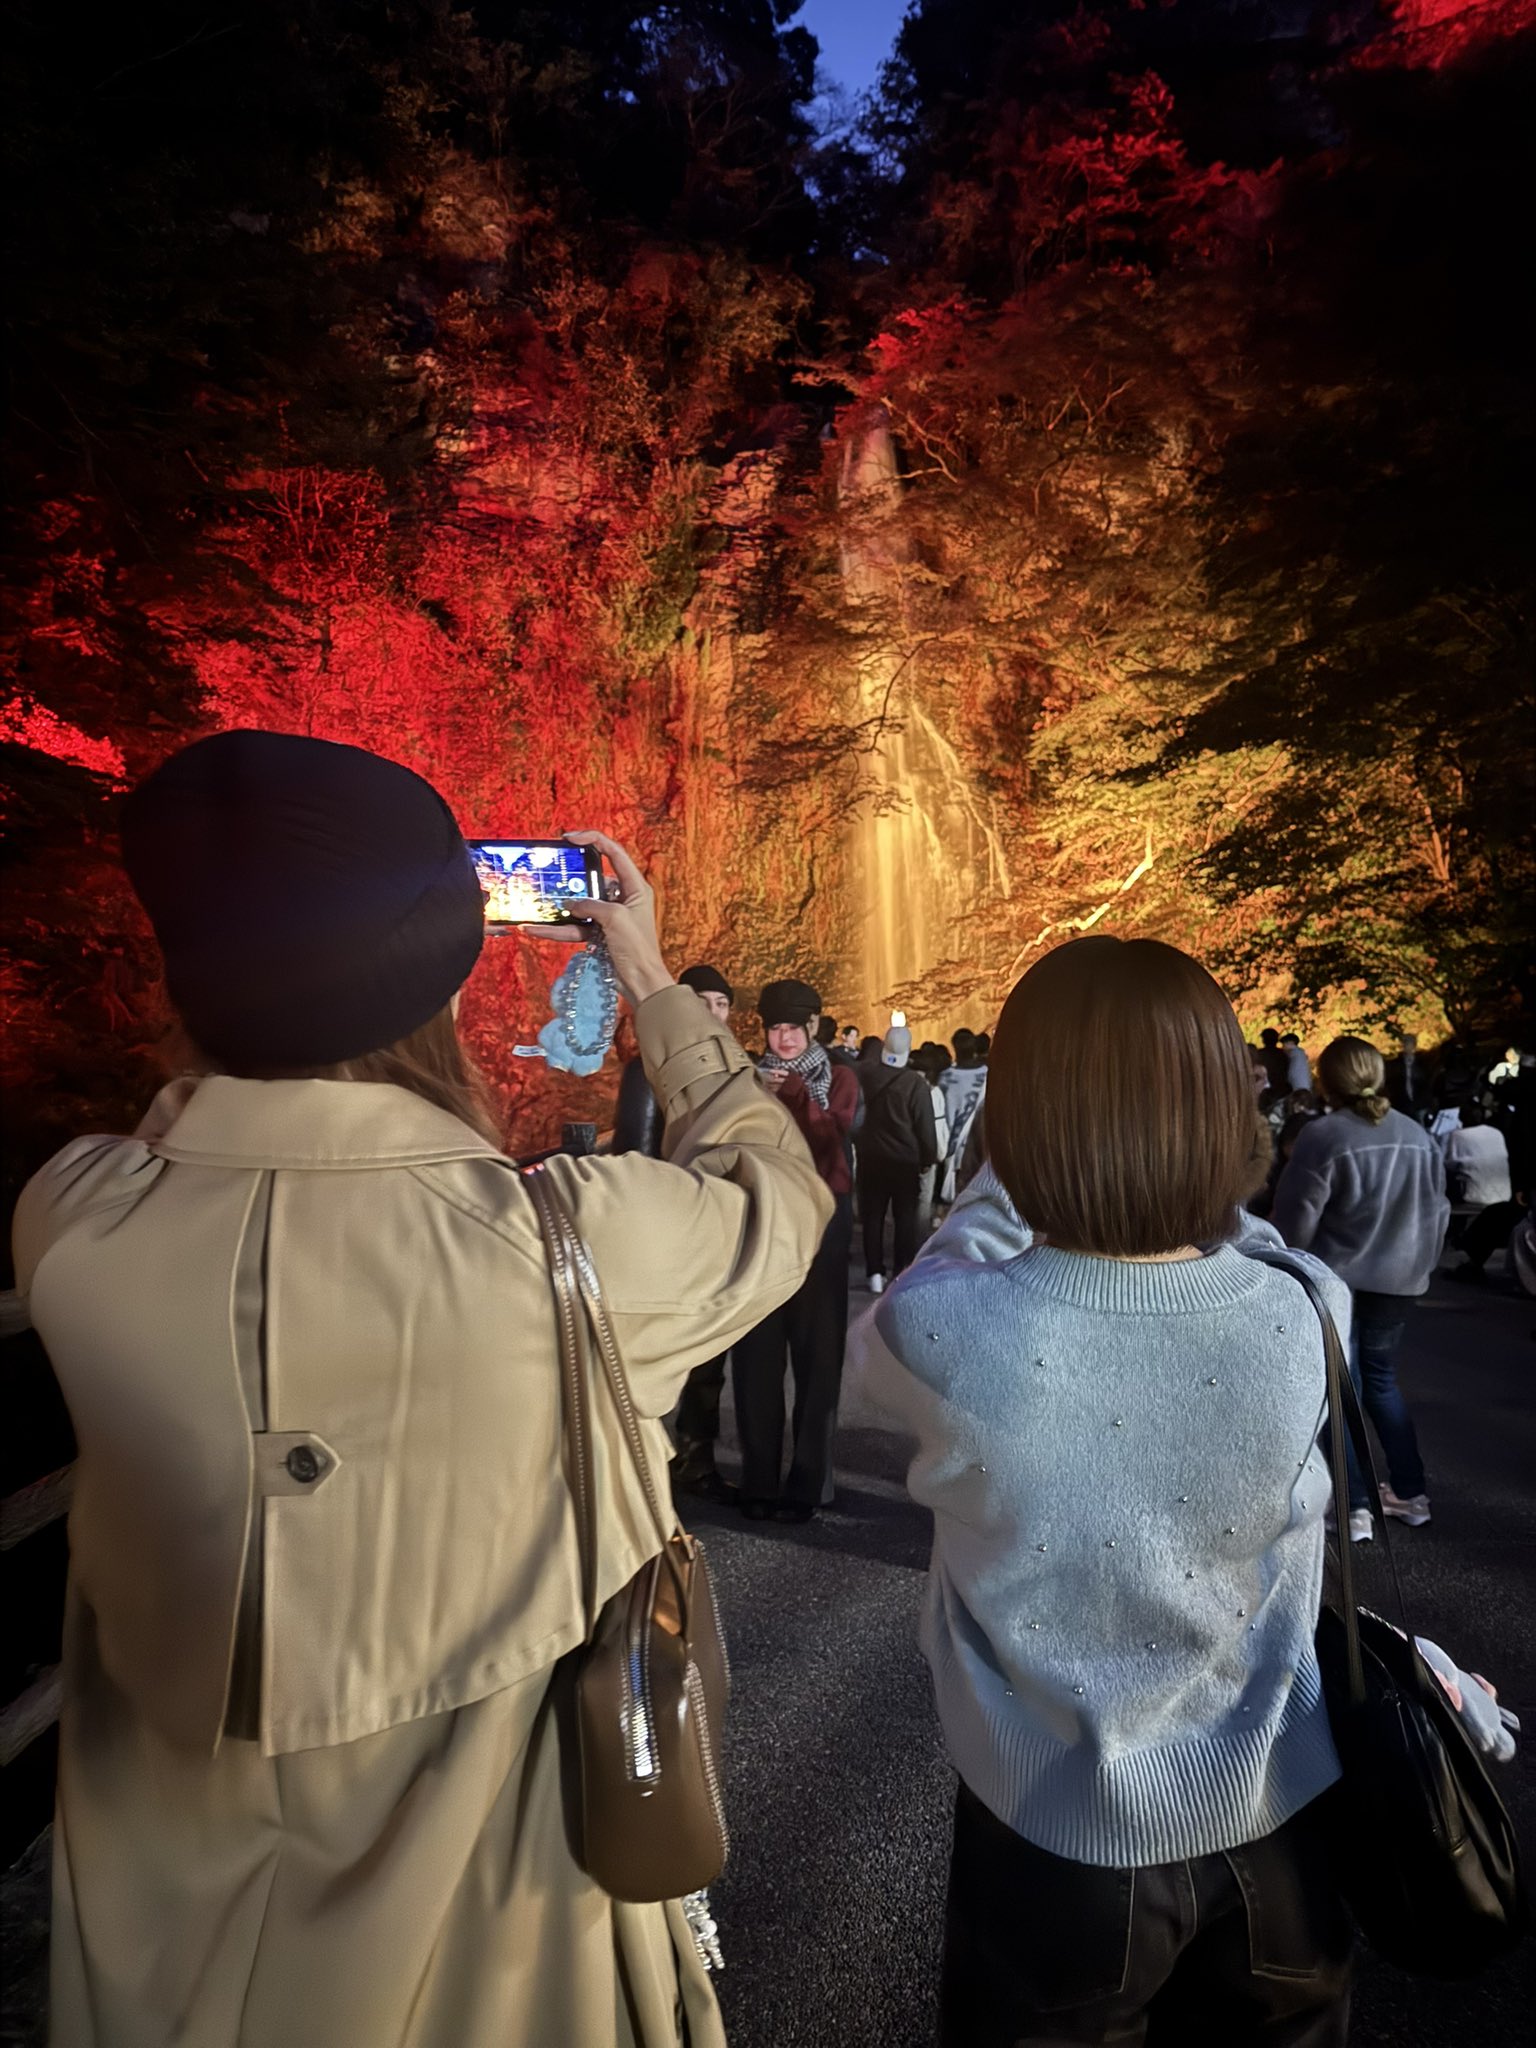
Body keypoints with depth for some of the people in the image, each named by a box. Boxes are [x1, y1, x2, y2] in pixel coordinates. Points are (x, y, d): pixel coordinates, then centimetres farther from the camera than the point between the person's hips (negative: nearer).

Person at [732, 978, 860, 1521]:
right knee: (757, 1352, 0)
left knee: (816, 1352, 1)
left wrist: (797, 1095, -24)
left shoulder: (838, 1079, 6)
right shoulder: (753, 1078, 11)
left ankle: (808, 1482, 9)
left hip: (819, 1222, -1)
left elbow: (828, 1141, -12)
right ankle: (759, 1479, 9)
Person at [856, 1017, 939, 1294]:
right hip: (906, 1160, -2)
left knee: (873, 1216, 10)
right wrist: (929, 1159, 1)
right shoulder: (916, 1082, -15)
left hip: (872, 1157, 3)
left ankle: (875, 1273, 11)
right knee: (905, 1217, 8)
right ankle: (903, 1273, 11)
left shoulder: (867, 1077, -6)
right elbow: (925, 1127, -10)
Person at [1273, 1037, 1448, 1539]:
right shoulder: (1418, 1136, 3)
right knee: (1381, 1380, 20)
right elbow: (1437, 1211, 11)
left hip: (1335, 1281, -5)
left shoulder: (1322, 1136, -17)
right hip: (1396, 1281, 6)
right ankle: (1410, 1493, 26)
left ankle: (1355, 1507, 7)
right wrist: (1417, 1264, 23)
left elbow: (1295, 1219, -14)